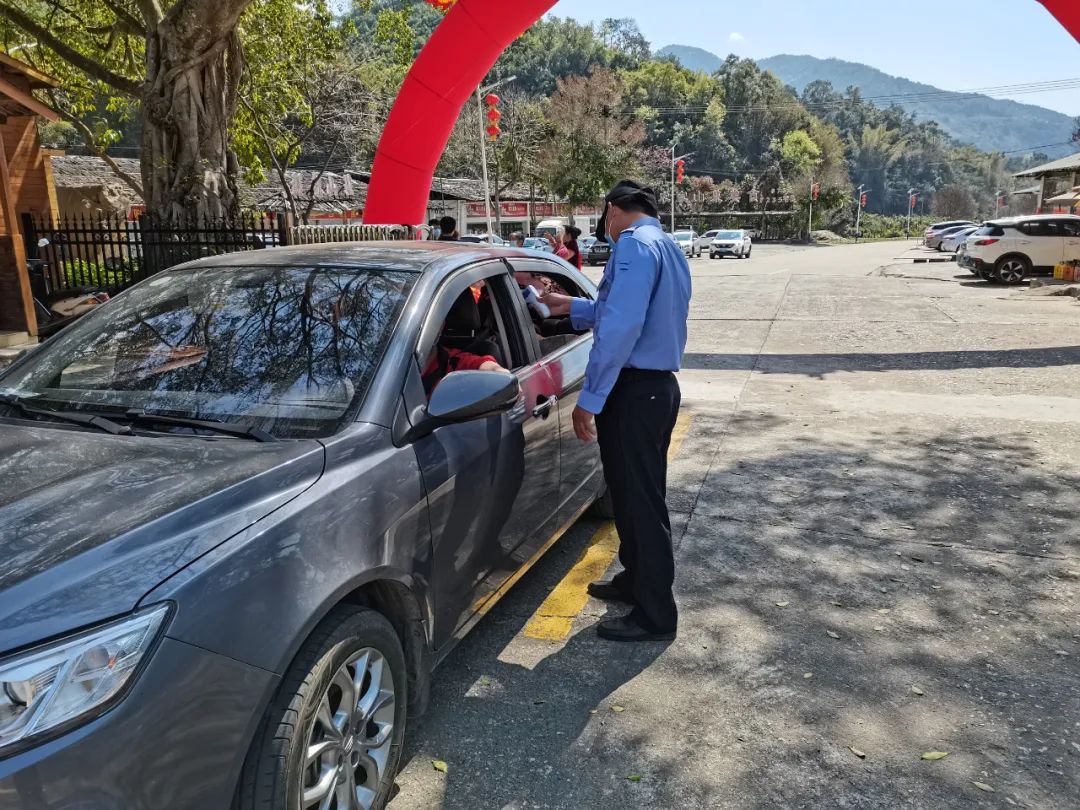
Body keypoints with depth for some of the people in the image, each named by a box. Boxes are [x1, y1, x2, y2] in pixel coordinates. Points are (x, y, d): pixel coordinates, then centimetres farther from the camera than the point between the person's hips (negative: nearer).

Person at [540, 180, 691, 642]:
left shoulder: (634, 244, -14)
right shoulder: (669, 249, 17)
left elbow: (620, 328, -25)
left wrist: (588, 399, -23)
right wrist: (571, 307, 30)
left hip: (633, 392, -10)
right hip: (660, 386, 10)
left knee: (637, 498, -1)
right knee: (641, 493, 21)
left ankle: (655, 614, 10)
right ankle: (637, 581, 37)